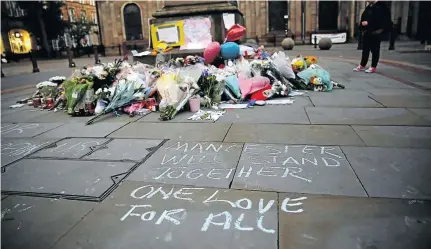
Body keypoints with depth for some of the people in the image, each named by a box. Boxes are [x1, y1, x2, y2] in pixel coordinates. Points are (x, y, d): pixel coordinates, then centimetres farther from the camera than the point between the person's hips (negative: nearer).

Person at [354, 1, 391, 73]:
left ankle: (373, 67, 6)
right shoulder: (368, 7, 15)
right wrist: (362, 28, 6)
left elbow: (380, 20, -19)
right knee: (365, 50, 13)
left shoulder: (381, 7, -10)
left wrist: (368, 23, -20)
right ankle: (362, 65, 21)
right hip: (366, 32, 8)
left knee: (375, 50, 1)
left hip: (375, 33, -8)